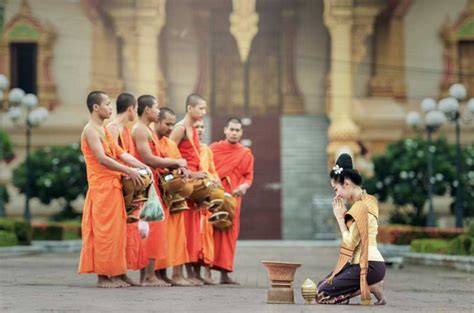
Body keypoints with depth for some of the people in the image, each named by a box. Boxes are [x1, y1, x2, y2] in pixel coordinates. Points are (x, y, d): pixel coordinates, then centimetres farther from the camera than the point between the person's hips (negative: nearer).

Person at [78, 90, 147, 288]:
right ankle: (103, 276, -3)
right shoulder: (91, 130, -10)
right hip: (101, 185, -9)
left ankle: (115, 274, 10)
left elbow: (121, 154, 14)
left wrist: (143, 167, 4)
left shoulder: (103, 130, 19)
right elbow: (102, 159, -19)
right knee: (104, 230, -7)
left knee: (116, 230, 8)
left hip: (112, 185, 9)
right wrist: (129, 171, -18)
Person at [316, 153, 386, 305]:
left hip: (368, 265, -10)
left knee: (323, 295, -11)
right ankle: (371, 285, 6)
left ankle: (369, 288, -7)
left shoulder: (360, 206, -16)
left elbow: (350, 244, -17)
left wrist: (340, 218, -8)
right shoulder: (367, 200, 15)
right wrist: (343, 216, 6)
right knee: (321, 286, 12)